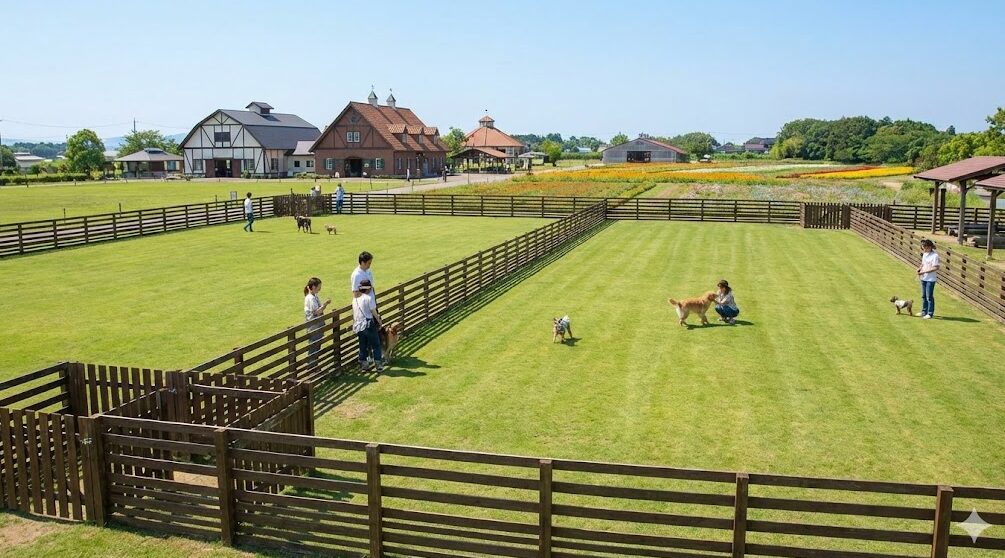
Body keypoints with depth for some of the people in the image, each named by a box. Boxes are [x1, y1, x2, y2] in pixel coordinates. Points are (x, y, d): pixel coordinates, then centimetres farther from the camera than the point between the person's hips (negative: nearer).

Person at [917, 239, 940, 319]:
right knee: (924, 296, 16)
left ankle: (930, 313, 8)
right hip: (923, 278, 8)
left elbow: (935, 268, -20)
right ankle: (924, 311, 27)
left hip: (930, 279, -8)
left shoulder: (935, 255, -17)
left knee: (929, 296, -1)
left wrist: (924, 271, -22)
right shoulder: (924, 254, 8)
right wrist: (920, 268, 0)